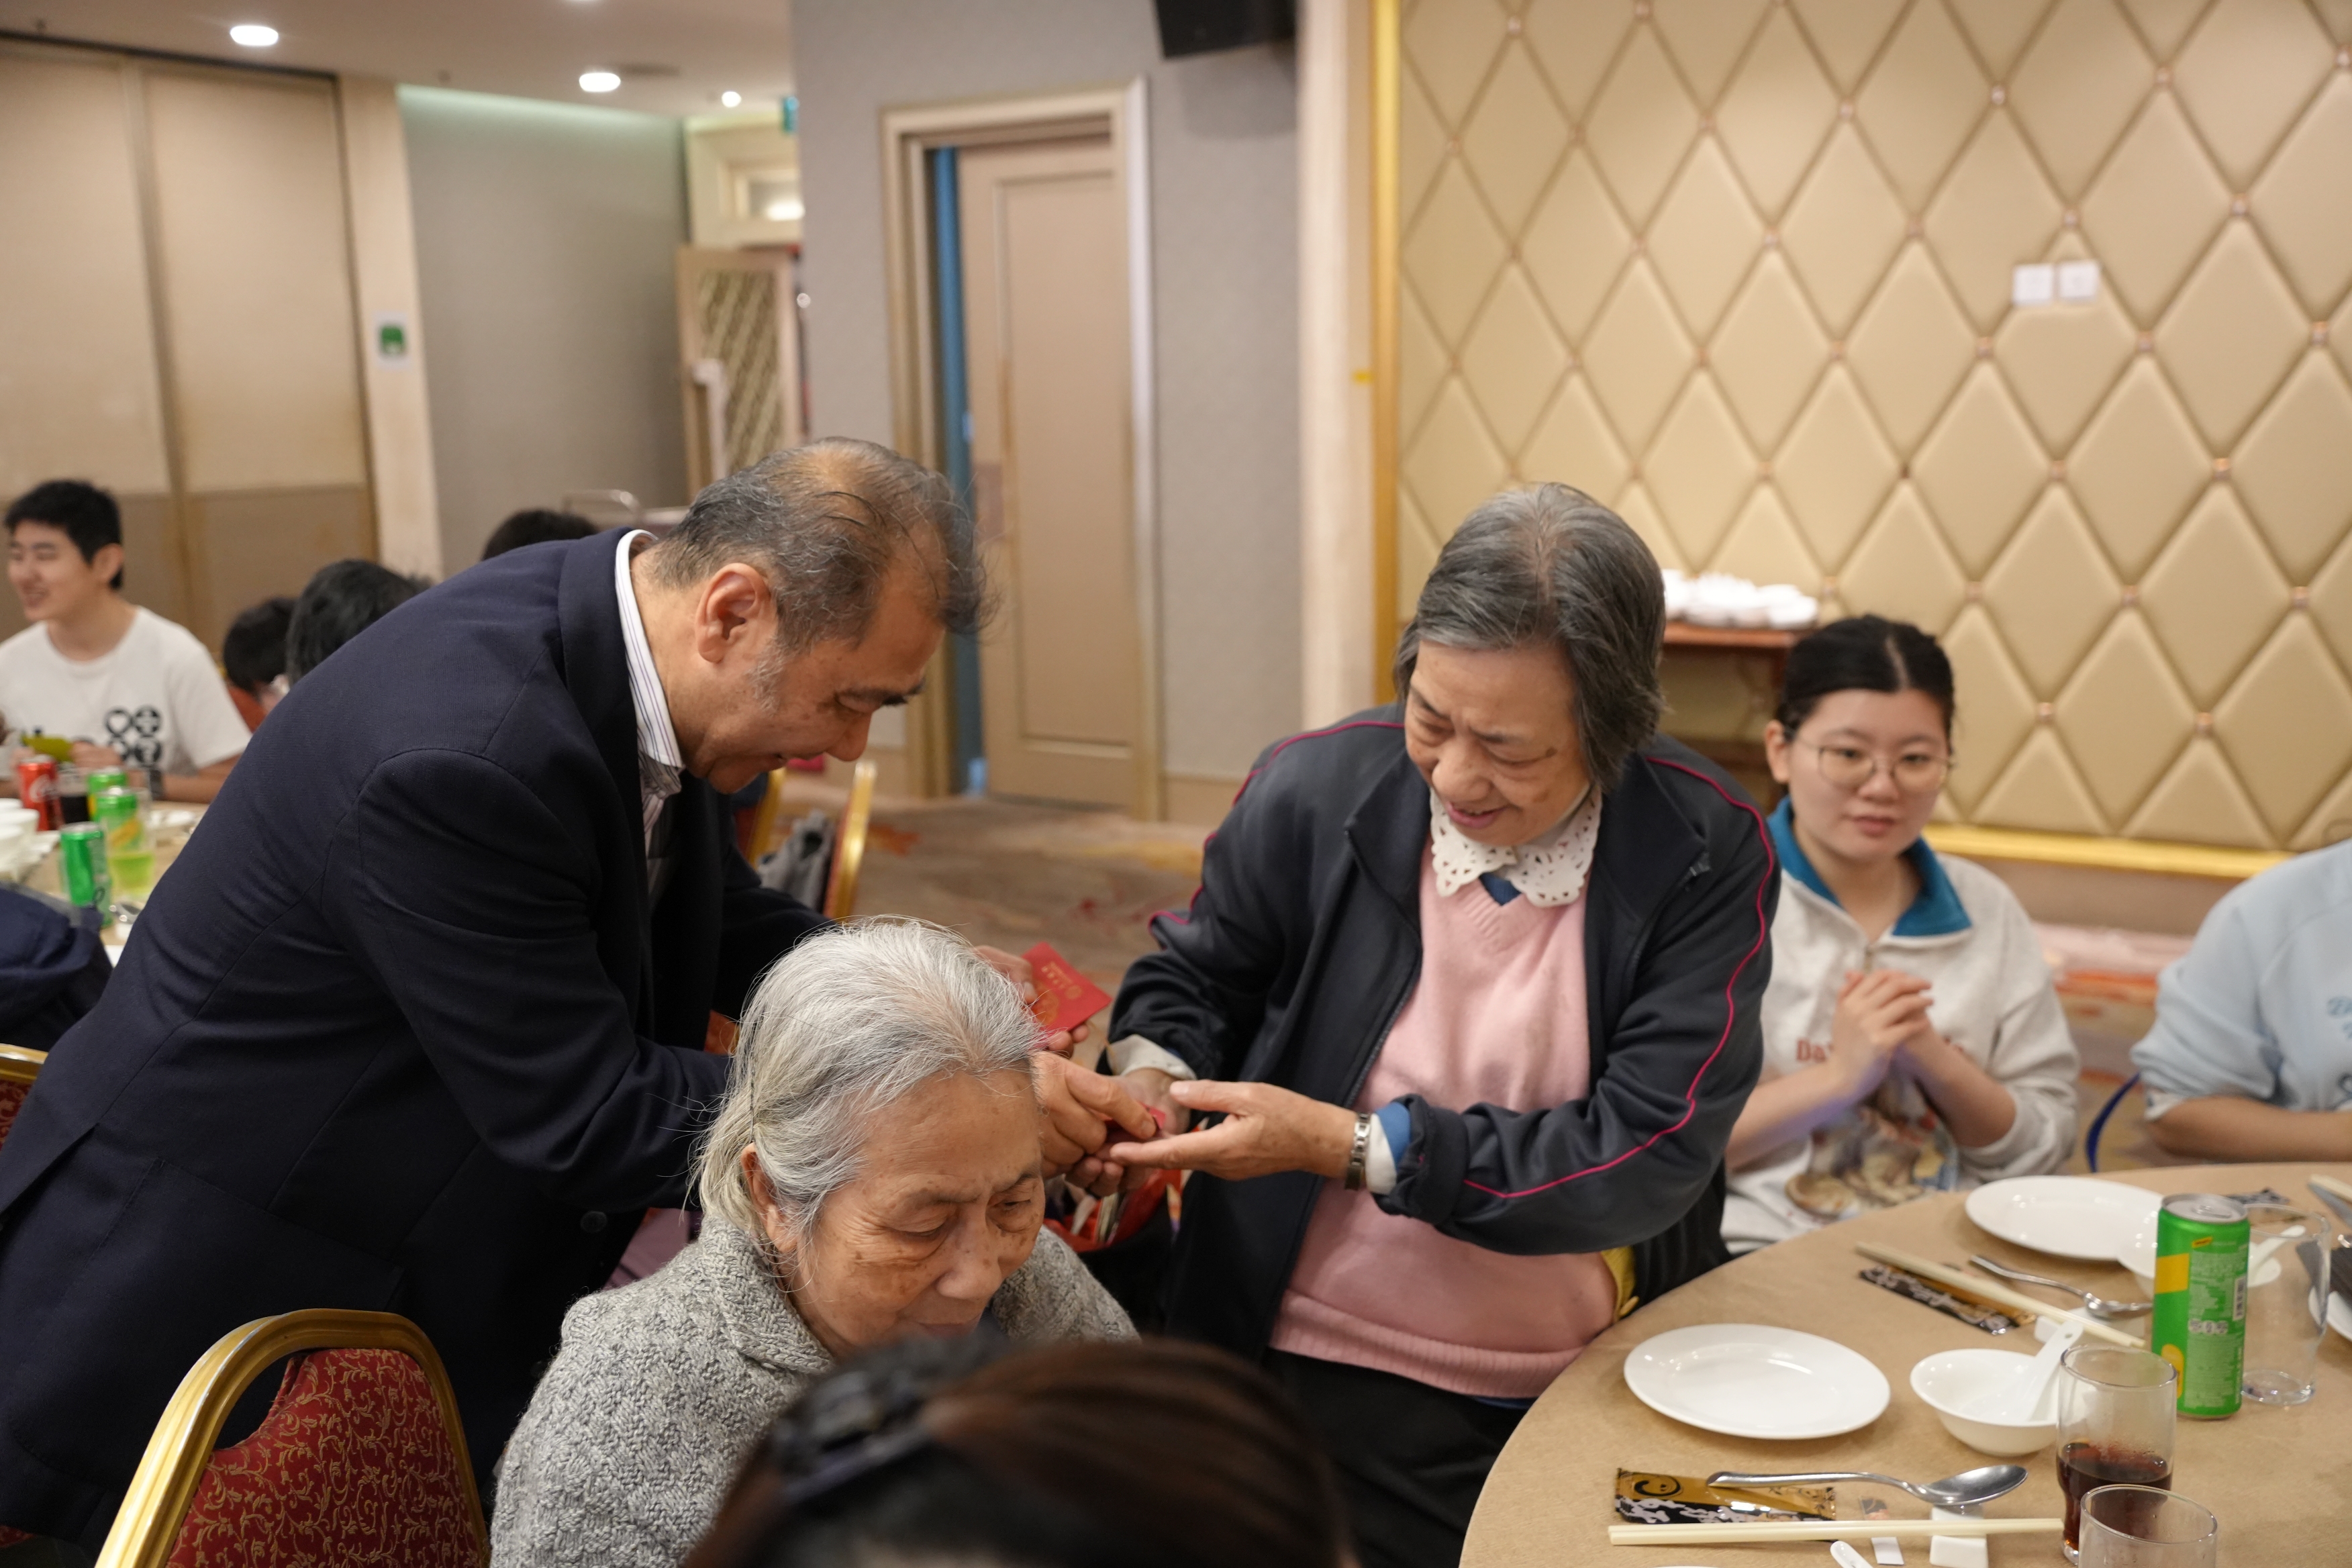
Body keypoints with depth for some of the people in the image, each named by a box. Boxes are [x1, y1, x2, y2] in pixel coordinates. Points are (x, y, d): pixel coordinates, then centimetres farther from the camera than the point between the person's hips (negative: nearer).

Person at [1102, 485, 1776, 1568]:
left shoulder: (1707, 854, -14)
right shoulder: (1312, 790, -12)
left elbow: (1652, 1155, -20)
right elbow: (1198, 975, 6)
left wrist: (1348, 1144, -26)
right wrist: (1148, 1072, -18)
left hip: (1603, 1388, 1)